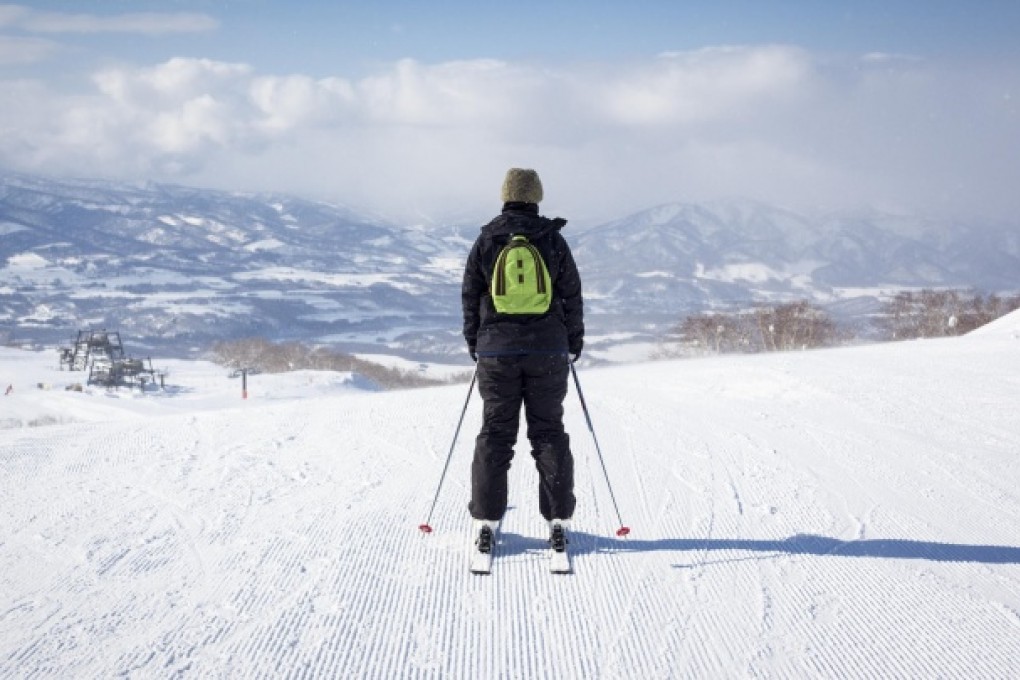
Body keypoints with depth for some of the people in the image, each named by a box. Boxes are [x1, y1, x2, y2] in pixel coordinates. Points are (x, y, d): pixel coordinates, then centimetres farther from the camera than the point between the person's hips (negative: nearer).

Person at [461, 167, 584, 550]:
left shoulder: (486, 240, 0)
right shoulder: (553, 239, -1)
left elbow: (470, 296, 4)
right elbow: (572, 295, 3)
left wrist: (474, 342, 16)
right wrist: (575, 339, 15)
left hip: (497, 350, 0)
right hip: (548, 352, 0)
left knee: (495, 433, 5)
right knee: (548, 433, 6)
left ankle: (485, 520, 3)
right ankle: (558, 519, 4)